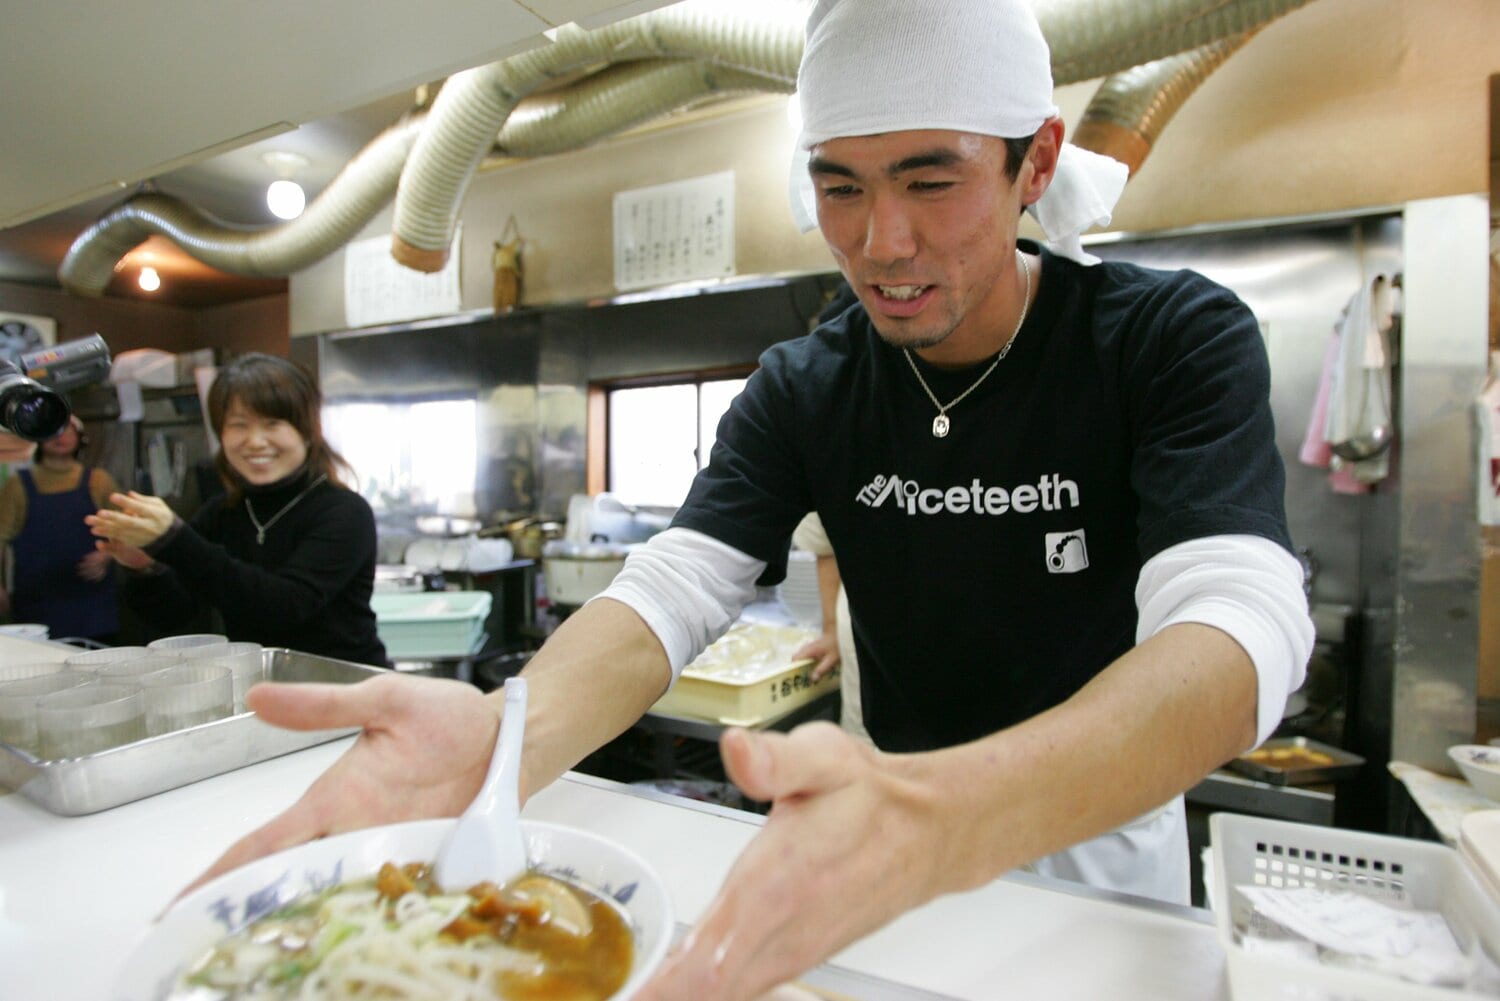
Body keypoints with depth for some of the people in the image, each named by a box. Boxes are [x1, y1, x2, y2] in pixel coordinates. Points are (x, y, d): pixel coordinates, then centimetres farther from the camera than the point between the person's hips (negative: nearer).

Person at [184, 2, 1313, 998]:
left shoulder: (1178, 339, -19)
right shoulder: (801, 388, -11)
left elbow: (1245, 631, -33)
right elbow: (670, 588, -20)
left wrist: (936, 818, -53)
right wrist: (502, 737, -42)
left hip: (1106, 825, -1)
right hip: (911, 810, 2)